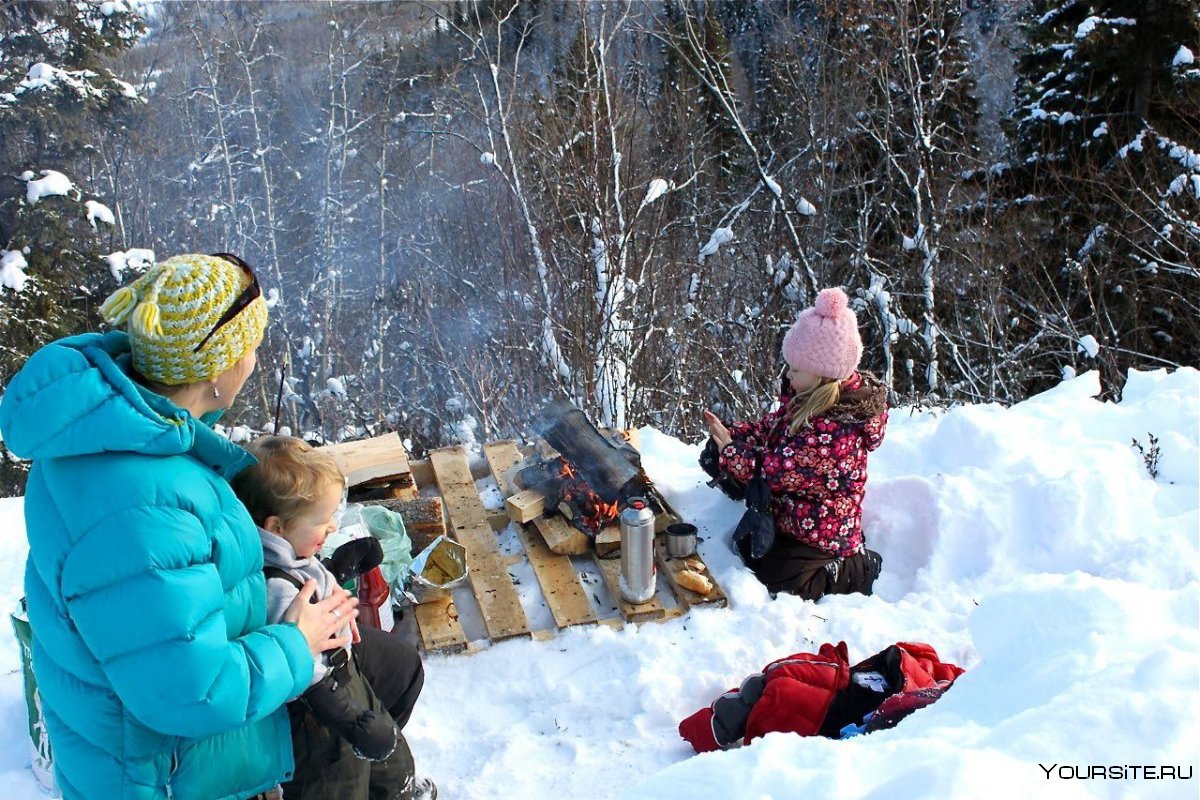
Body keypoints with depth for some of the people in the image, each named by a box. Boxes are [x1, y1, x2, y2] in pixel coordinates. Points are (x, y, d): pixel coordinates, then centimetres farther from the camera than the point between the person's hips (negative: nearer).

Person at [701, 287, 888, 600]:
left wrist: (729, 451, -19)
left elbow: (776, 469, -32)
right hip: (785, 519, 10)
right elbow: (768, 427, 5)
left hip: (820, 537, -10)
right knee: (744, 545, 22)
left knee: (777, 587, -7)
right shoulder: (806, 399, -5)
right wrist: (731, 432, -14)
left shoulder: (837, 428, -35)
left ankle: (855, 569, 9)